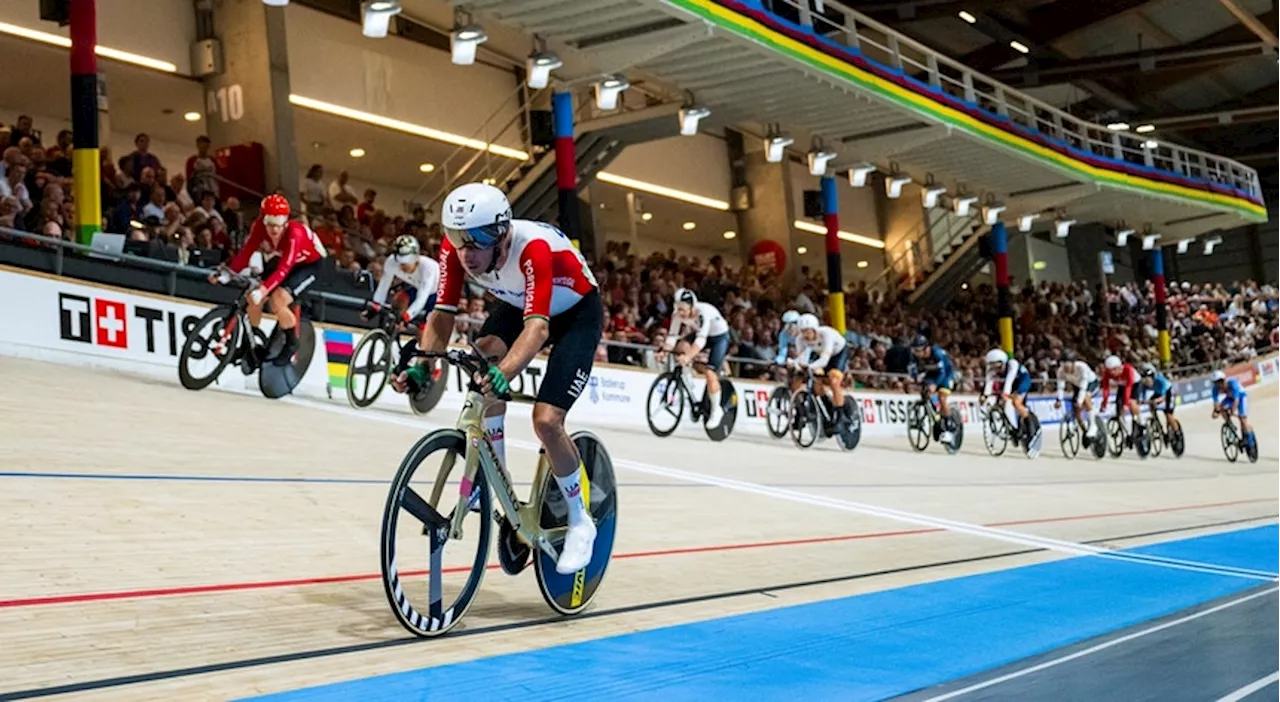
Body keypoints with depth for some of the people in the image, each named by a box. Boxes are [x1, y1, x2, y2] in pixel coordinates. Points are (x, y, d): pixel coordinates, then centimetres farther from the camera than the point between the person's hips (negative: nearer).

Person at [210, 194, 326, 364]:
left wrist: (263, 289, -55)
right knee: (253, 297, -10)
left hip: (310, 263, -6)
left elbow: (284, 268, -43)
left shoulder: (294, 233, -38)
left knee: (278, 300, -27)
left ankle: (292, 344, -3)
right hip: (282, 258, 6)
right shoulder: (260, 226, -24)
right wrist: (226, 272, -35)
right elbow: (246, 251, -22)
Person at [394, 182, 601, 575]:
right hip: (517, 306, 6)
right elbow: (442, 314, -20)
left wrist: (505, 373, -66)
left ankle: (580, 523, 3)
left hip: (577, 313, -6)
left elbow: (537, 326, -50)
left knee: (546, 420, -19)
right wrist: (420, 366, -37)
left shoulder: (533, 248, -41)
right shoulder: (456, 249, -24)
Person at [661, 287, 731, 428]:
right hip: (699, 333, 5)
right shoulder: (677, 314, -21)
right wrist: (664, 352, -41)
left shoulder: (704, 312, -37)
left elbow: (701, 339, -46)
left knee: (710, 372, -19)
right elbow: (672, 336, -23)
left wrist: (689, 356, -58)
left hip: (719, 336, -5)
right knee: (681, 346, -25)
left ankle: (716, 411, -3)